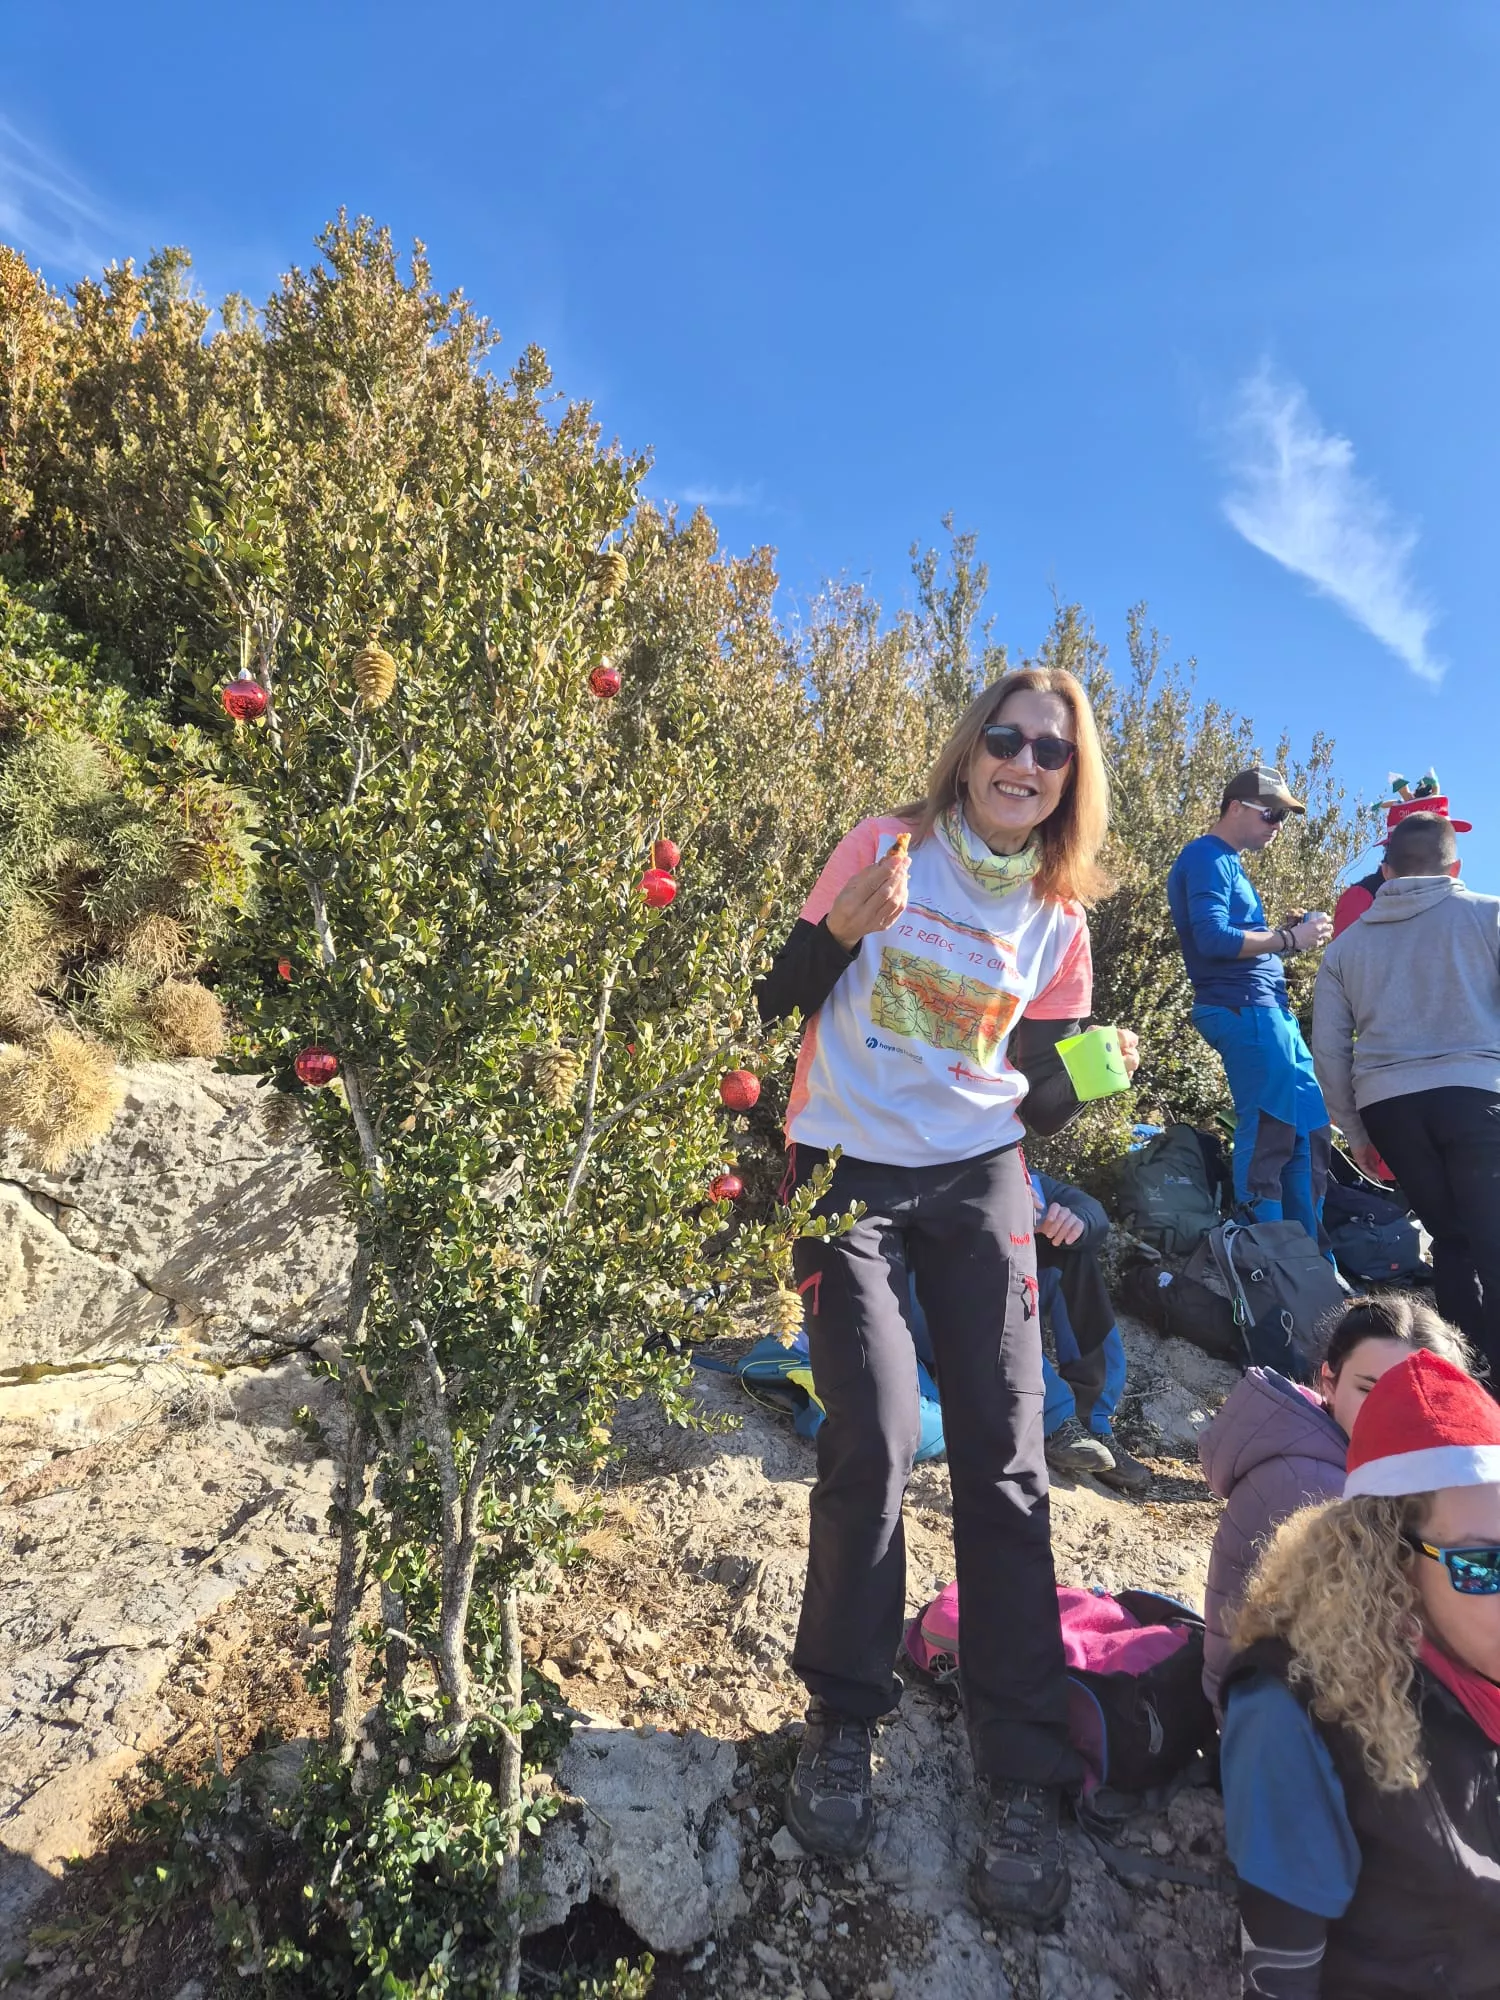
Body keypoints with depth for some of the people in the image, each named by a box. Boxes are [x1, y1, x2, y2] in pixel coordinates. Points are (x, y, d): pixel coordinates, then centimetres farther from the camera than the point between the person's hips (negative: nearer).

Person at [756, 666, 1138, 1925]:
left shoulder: (1057, 920, 6)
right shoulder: (886, 848, -3)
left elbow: (1041, 1095, 10)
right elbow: (781, 1003, -3)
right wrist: (846, 926, -20)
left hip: (978, 1183, 3)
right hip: (847, 1173, -2)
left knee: (1005, 1463, -2)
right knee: (874, 1445, -9)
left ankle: (1027, 1785, 11)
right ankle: (844, 1723, 16)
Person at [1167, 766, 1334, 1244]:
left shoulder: (1229, 863, 23)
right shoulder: (1206, 856, -7)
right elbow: (1214, 939, -20)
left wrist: (1292, 933, 7)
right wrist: (1289, 939, -11)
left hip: (1269, 1009, 11)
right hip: (1244, 1009, -11)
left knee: (1311, 1128, 12)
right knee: (1270, 1134, -9)